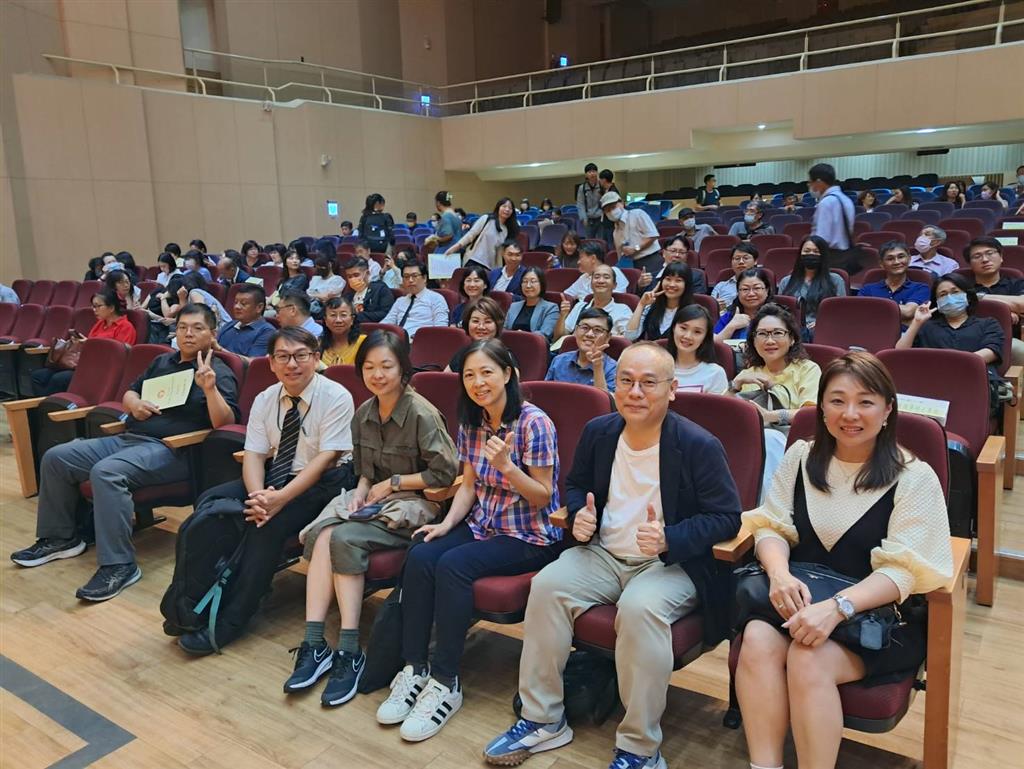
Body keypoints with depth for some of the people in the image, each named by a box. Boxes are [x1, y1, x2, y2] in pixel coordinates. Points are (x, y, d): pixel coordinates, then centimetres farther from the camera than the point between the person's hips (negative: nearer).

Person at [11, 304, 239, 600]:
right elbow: (129, 393, 27)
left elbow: (225, 423, -15)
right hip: (128, 438, 9)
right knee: (55, 458, 1)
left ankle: (118, 565, -29)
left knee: (106, 472, -34)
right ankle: (60, 537, 16)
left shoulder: (219, 373, -3)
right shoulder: (162, 361, 20)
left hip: (172, 450, -9)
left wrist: (210, 389, -31)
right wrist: (135, 404, 3)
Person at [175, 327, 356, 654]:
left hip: (323, 484, -6)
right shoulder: (265, 400, 3)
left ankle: (228, 623, -18)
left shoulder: (335, 397, -14)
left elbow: (325, 459, -20)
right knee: (210, 504, -16)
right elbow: (254, 455, -2)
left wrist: (280, 498, -30)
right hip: (274, 478, 6)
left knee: (268, 524, -30)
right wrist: (258, 495, -24)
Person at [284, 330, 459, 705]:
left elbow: (445, 474, -12)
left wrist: (393, 483, -10)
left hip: (415, 505, -6)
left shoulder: (422, 414, -13)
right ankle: (314, 644, -26)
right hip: (375, 498, 6)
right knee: (323, 535, -24)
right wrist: (362, 489, -3)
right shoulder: (364, 414, 8)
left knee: (345, 538, -29)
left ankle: (349, 652, -22)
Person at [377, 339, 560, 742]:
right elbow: (469, 485, 11)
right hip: (482, 525, 7)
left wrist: (507, 465, -29)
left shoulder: (534, 422, -16)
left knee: (452, 565, -29)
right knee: (419, 556, -20)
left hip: (529, 537, -6)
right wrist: (448, 522, -6)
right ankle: (414, 669, -10)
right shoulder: (471, 422, 5)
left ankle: (445, 683, -17)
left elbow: (543, 497, -13)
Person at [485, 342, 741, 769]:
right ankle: (542, 720, -4)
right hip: (605, 554, 5)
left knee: (640, 607, -35)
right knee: (547, 585, -20)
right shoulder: (598, 432, 2)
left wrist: (670, 539, -26)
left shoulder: (699, 445, -13)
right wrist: (579, 515, -5)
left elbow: (727, 517, -10)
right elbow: (576, 485, 19)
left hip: (672, 563, -5)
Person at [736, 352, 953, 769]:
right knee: (757, 638, -28)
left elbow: (903, 570, -13)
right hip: (800, 600, 3)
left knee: (809, 659, -31)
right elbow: (771, 526, 5)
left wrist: (837, 607, -29)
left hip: (879, 616, -3)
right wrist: (779, 572, -19)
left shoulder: (914, 478, -5)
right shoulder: (800, 456, 7)